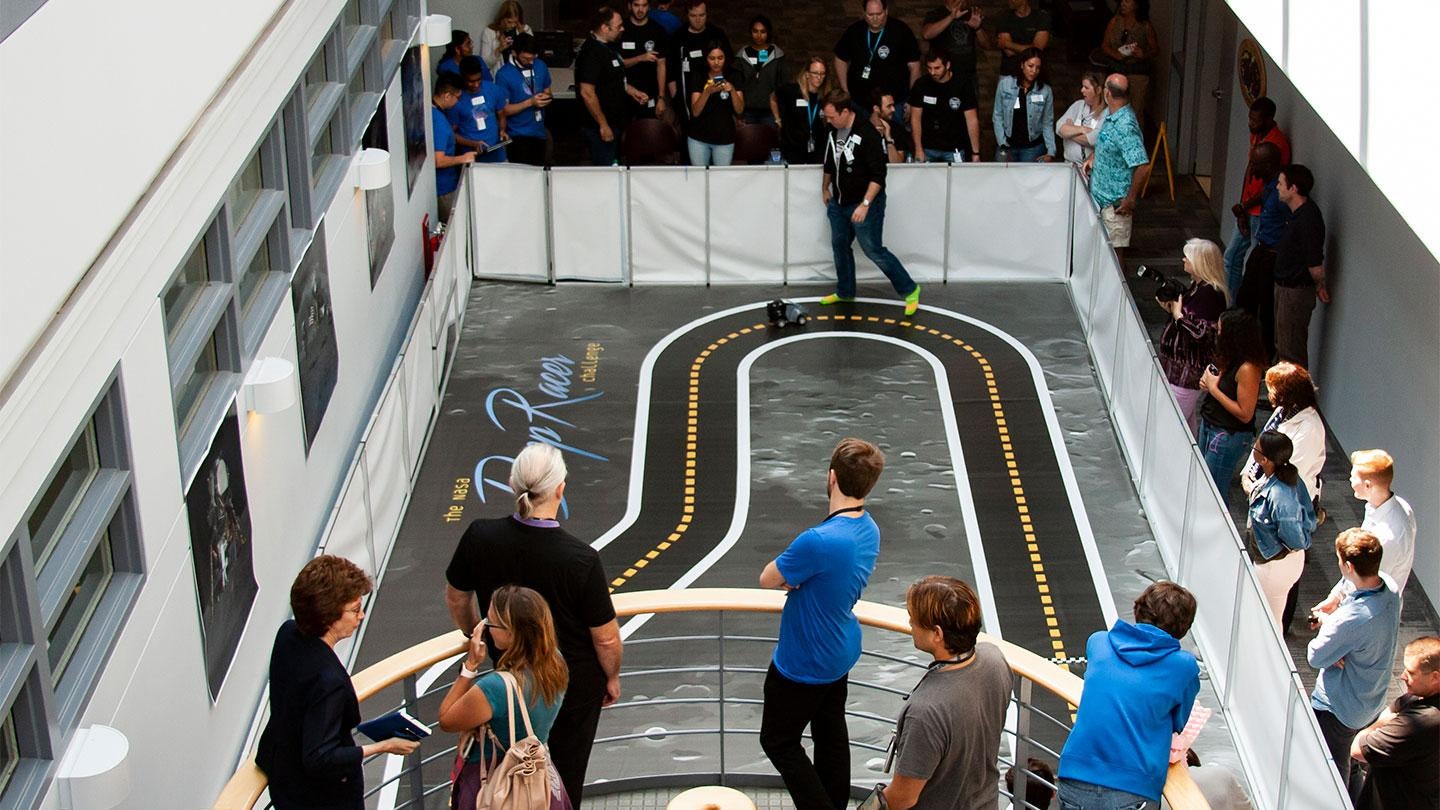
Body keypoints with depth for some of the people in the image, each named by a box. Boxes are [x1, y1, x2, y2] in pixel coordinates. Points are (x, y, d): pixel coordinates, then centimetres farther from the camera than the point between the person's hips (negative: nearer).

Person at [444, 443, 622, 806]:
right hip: (575, 686, -3)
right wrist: (612, 677, 1)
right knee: (565, 774, 20)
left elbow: (456, 598, -2)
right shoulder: (582, 560, -31)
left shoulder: (479, 537, -21)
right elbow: (606, 639, -20)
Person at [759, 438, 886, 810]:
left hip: (803, 664, -8)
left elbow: (768, 579, -21)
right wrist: (797, 578, -10)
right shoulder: (869, 529, -6)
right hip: (840, 652, 8)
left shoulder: (818, 541, -35)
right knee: (831, 734, 22)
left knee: (779, 742, 9)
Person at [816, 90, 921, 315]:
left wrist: (865, 204, -26)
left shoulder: (867, 134, -21)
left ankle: (909, 290, 6)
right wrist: (825, 189, 30)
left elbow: (878, 175, -23)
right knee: (839, 246, 15)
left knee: (874, 250, -5)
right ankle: (845, 291, 33)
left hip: (865, 204, -8)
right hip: (839, 202, 8)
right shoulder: (833, 132, 4)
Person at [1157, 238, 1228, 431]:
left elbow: (1201, 332, -27)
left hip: (1189, 370, -11)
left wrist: (1177, 313, -17)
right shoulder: (1196, 286, 11)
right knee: (1187, 421, 19)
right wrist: (1170, 308, 5)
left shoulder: (1210, 293, -21)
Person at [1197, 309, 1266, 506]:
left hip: (1229, 436, -9)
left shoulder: (1247, 369, -26)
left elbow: (1245, 414, -23)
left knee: (1214, 491, 0)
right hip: (1209, 424, 9)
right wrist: (1207, 381, -3)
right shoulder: (1229, 357, 1)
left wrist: (1214, 388, -20)